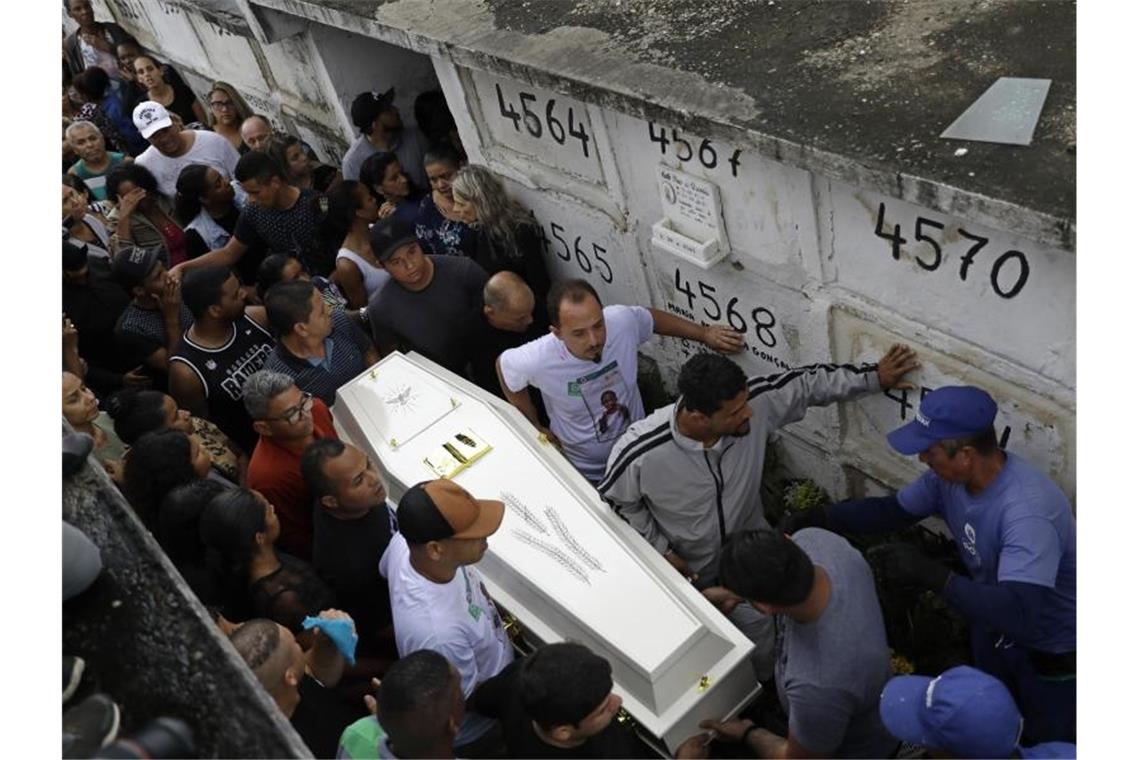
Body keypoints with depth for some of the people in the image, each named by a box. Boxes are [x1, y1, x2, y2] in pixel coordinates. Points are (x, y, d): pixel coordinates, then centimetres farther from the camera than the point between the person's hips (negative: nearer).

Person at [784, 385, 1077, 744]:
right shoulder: (949, 477, -18)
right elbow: (894, 510, -4)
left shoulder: (1026, 509, -42)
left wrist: (931, 574, -50)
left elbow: (1019, 613, -48)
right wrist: (820, 517, -15)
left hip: (1055, 650, -7)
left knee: (1047, 741, 19)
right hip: (996, 627, 7)